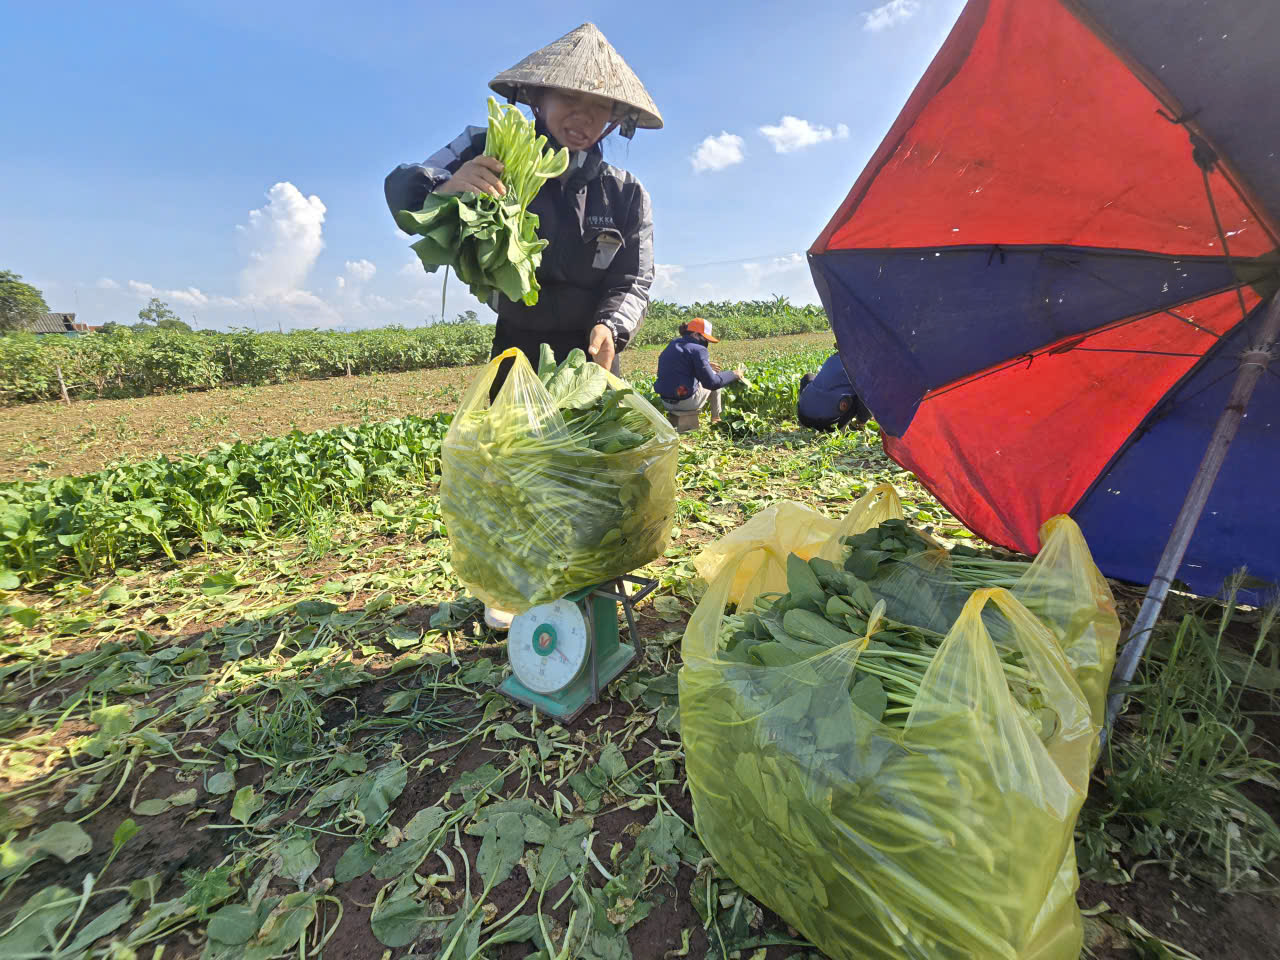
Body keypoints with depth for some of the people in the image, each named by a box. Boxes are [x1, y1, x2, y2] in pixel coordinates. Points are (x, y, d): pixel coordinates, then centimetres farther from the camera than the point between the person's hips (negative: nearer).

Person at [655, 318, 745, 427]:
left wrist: (706, 365, 28)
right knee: (715, 383, 18)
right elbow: (711, 382, -19)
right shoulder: (697, 350, -16)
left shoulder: (672, 345, 10)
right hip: (686, 403, -8)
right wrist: (734, 374, -7)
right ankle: (716, 419, 28)